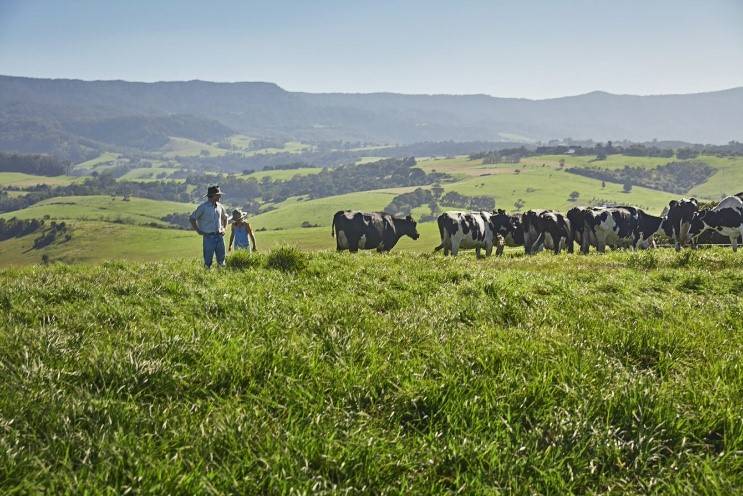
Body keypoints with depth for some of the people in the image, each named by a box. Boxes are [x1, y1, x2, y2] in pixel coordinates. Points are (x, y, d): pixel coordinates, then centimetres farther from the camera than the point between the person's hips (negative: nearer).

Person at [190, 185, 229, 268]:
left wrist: (224, 228, 14)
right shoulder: (203, 207, -8)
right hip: (209, 236, -5)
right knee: (208, 260, -1)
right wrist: (198, 231, -6)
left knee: (221, 259, 8)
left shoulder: (220, 206, 9)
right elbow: (192, 218, -4)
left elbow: (225, 217, 27)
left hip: (219, 236, 5)